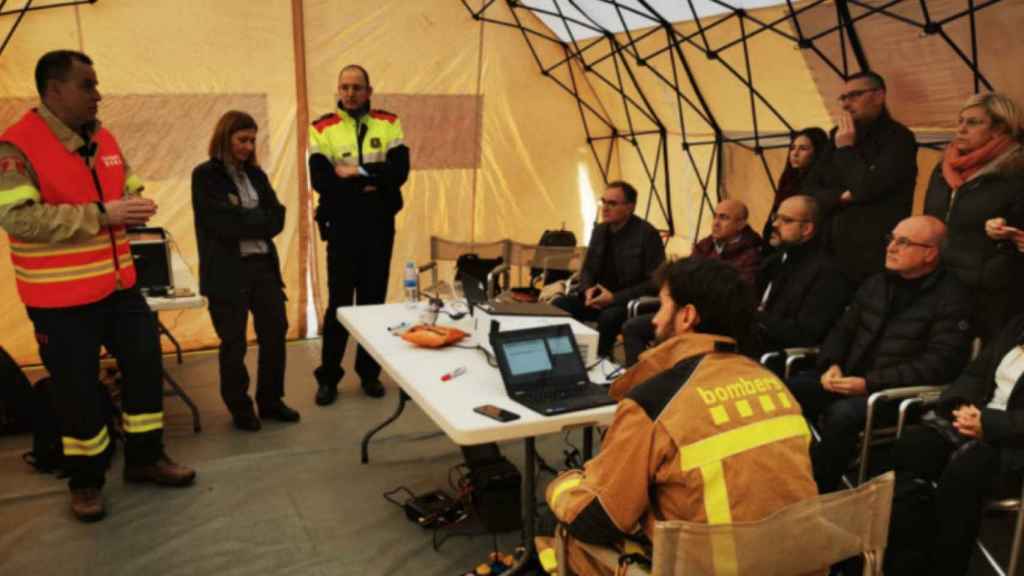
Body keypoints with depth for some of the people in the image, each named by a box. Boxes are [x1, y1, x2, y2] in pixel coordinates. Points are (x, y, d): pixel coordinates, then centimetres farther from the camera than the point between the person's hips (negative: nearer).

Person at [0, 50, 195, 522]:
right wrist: (100, 214, -26)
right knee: (77, 387, 6)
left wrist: (134, 206, -7)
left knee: (146, 363, 11)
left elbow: (129, 190, 18)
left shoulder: (103, 139, 7)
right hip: (61, 297, -6)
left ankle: (145, 457, 29)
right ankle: (85, 479, 26)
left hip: (118, 285, 7)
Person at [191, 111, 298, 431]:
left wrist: (244, 221, -11)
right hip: (227, 271, -5)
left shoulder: (255, 174, 12)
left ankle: (270, 400, 24)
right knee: (234, 343, 5)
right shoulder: (205, 176, -5)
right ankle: (240, 408, 21)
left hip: (264, 264, 6)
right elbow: (224, 224, -16)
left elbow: (277, 219, 3)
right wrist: (259, 219, -5)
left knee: (275, 332, 7)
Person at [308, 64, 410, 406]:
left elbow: (400, 171, -10)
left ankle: (369, 373, 24)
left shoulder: (389, 124, 3)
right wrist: (372, 183, -14)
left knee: (374, 300, 10)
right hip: (342, 228, -2)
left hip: (380, 227, 2)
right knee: (339, 303, 3)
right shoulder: (323, 129, -1)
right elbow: (320, 180, -13)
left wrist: (355, 173, -16)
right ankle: (328, 378, 16)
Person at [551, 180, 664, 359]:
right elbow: (587, 269, 17)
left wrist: (615, 297, -21)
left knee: (609, 316, -37)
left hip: (632, 300, -6)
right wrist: (588, 289, -8)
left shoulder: (647, 234, -12)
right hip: (602, 295, 6)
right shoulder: (599, 230, 8)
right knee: (558, 305, -16)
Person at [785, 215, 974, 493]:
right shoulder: (876, 284, 15)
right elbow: (843, 330, 18)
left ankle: (817, 489, -17)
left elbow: (940, 363, -15)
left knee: (842, 414, -34)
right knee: (786, 389, -17)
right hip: (848, 379, 6)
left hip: (897, 392, -6)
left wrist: (870, 384, -22)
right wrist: (832, 365, -5)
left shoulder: (951, 298, -6)